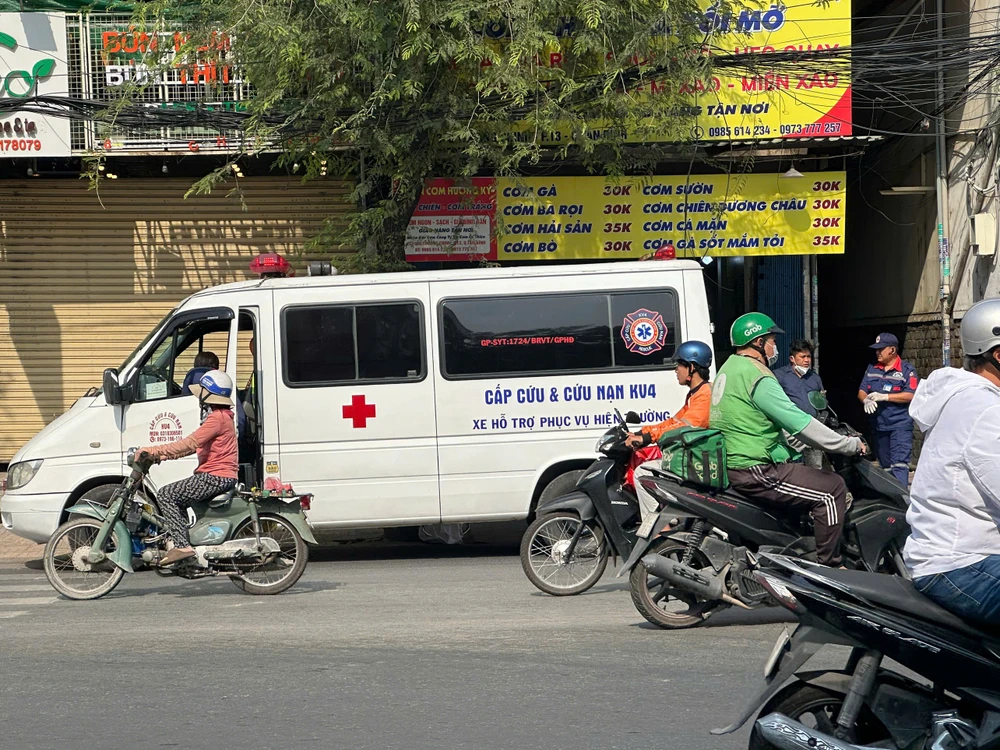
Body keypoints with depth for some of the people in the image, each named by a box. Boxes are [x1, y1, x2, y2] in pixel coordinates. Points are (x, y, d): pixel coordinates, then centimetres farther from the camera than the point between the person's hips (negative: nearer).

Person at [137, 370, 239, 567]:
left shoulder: (217, 418, -15)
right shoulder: (222, 416, 20)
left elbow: (189, 444, -23)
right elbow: (194, 446, 21)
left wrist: (153, 451, -23)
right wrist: (164, 455, 12)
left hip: (215, 477, -11)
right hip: (220, 476, 11)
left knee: (167, 495, -15)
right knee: (175, 498, 19)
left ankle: (182, 545, -23)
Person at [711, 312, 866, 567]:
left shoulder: (729, 369, 16)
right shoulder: (758, 377, -16)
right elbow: (799, 423, -17)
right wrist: (852, 445, -9)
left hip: (730, 463, 11)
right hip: (755, 472, -11)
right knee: (832, 489, -8)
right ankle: (828, 565, -7)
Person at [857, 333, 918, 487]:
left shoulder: (907, 370, -3)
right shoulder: (872, 369, 14)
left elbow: (910, 396, -13)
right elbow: (861, 392, 12)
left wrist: (884, 397, -18)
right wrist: (866, 400, -13)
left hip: (900, 424, -6)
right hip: (879, 425, 6)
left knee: (899, 464, -15)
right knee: (885, 464, 13)